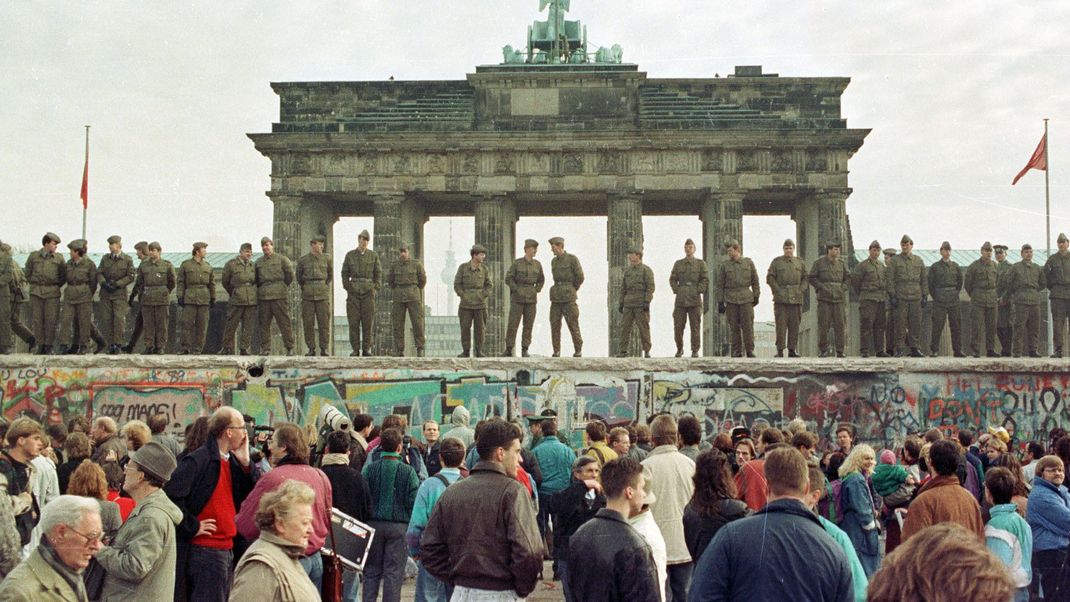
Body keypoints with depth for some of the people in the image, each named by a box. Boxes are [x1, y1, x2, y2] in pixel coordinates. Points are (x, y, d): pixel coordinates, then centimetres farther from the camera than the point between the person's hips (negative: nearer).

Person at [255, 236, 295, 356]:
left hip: (279, 296, -4)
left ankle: (289, 348, 0)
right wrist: (260, 288, 14)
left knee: (284, 322, -5)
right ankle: (265, 349, 9)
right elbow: (254, 279, 25)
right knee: (264, 324, 4)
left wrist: (283, 287, 7)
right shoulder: (258, 262, 16)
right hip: (263, 296, 4)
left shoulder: (282, 259, 4)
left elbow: (290, 275, 3)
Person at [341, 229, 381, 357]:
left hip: (368, 291, 0)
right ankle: (355, 349, 0)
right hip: (353, 291, 0)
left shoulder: (374, 255, 6)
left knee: (368, 321, -3)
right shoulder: (350, 255, 6)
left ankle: (366, 349, 1)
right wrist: (348, 289, -3)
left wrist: (375, 289, -4)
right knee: (353, 321, -4)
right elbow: (345, 273, 8)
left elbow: (378, 274, 7)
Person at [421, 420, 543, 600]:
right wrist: (523, 589, -5)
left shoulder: (451, 492, 6)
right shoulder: (512, 491, -12)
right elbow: (529, 552, -21)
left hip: (461, 592, 5)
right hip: (502, 594, -5)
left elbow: (429, 549, 7)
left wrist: (457, 580, 10)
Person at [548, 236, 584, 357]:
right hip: (556, 297, 6)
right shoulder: (554, 261, 14)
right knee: (554, 325, -2)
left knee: (573, 325, -3)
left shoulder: (573, 258, -6)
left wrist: (573, 290, 3)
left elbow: (580, 277, -8)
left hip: (568, 297, -5)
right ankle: (556, 353, 4)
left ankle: (578, 351, 11)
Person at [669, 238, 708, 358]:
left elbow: (705, 280, 0)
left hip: (695, 300, -2)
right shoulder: (678, 263, 12)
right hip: (680, 300, 2)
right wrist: (677, 291, -3)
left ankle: (695, 351, 4)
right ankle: (679, 349, 13)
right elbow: (672, 279, 10)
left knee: (695, 327, -2)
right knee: (678, 326, -1)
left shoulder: (700, 263, 6)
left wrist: (697, 291, -9)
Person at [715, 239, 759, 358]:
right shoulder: (724, 265, 5)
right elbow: (719, 284, 5)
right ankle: (736, 351, 8)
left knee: (748, 325, -6)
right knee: (734, 327, 1)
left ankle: (750, 350, 2)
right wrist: (720, 302, 0)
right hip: (730, 300, 0)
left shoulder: (749, 263, 7)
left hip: (746, 299, 0)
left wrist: (756, 296, 9)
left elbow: (755, 281, 12)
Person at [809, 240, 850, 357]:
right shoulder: (819, 263, 3)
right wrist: (822, 288, -8)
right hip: (824, 298, -3)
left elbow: (848, 277, 17)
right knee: (823, 324, -5)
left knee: (840, 324, -1)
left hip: (839, 298, 3)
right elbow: (812, 278, 2)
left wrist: (843, 288, 1)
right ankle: (823, 349, 3)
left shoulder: (842, 263, 12)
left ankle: (840, 351, 4)